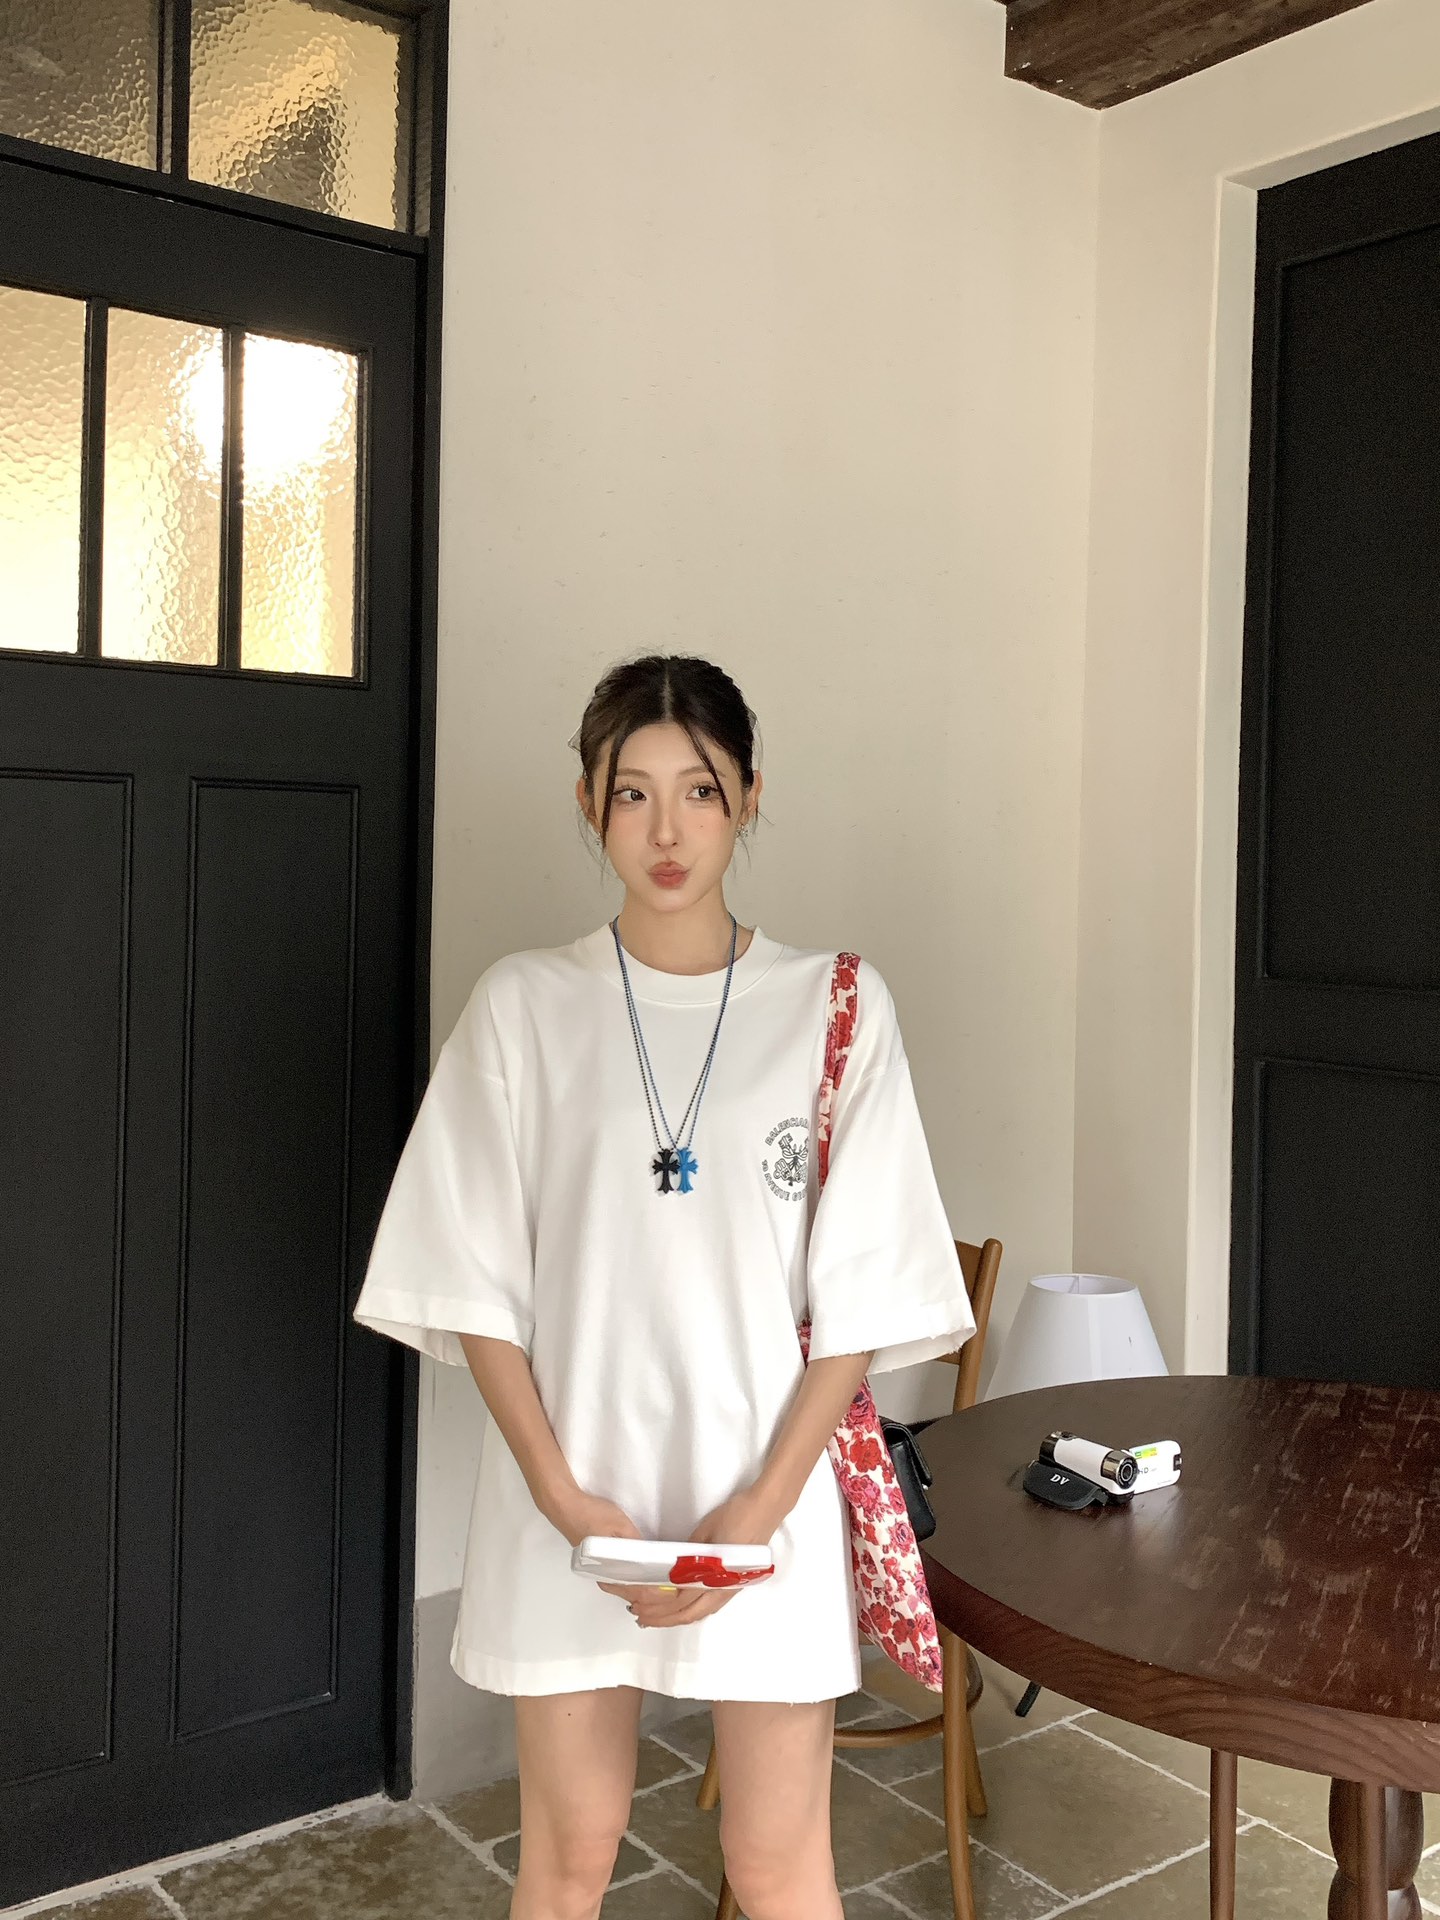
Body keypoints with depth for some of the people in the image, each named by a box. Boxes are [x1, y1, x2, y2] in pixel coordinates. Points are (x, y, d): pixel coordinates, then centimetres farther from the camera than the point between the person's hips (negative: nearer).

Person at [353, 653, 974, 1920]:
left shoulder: (836, 1007, -4)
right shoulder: (524, 1006, -3)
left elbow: (863, 1294, -4)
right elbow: (474, 1281, -2)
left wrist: (764, 1503, -11)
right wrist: (560, 1490, -11)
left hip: (767, 1497, 0)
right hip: (569, 1503, 1)